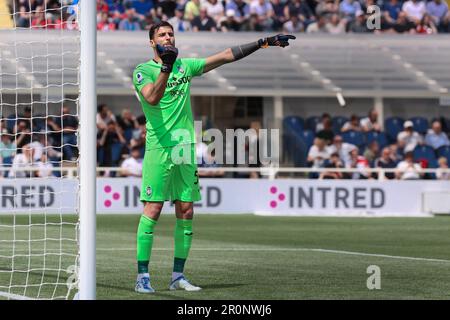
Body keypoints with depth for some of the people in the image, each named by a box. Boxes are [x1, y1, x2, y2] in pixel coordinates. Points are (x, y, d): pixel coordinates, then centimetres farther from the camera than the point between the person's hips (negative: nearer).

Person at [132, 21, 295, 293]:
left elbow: (227, 55, 17)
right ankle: (142, 276, -6)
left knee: (186, 212, 4)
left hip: (185, 147, 6)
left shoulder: (185, 65, 15)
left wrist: (263, 43, 13)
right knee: (153, 210, -9)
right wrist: (165, 68, -32)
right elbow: (152, 98, -20)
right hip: (159, 148, -6)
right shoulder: (143, 70, -1)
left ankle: (178, 275, 11)